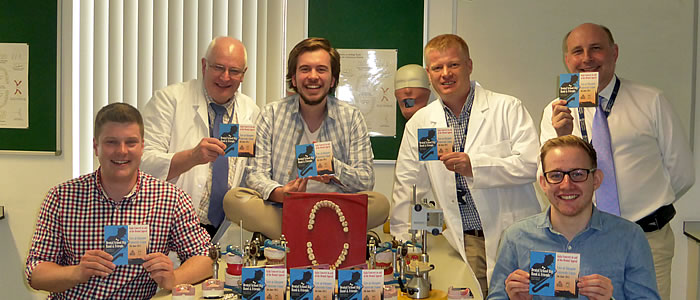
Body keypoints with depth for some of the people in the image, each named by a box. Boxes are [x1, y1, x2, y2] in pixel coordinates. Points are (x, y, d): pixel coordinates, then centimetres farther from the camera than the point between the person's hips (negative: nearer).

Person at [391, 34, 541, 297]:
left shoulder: (508, 108, 1)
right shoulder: (418, 124, 10)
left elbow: (531, 164, -8)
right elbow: (408, 188, 12)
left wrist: (475, 166, -19)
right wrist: (402, 245, 5)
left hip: (512, 236, -2)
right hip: (463, 244, 2)